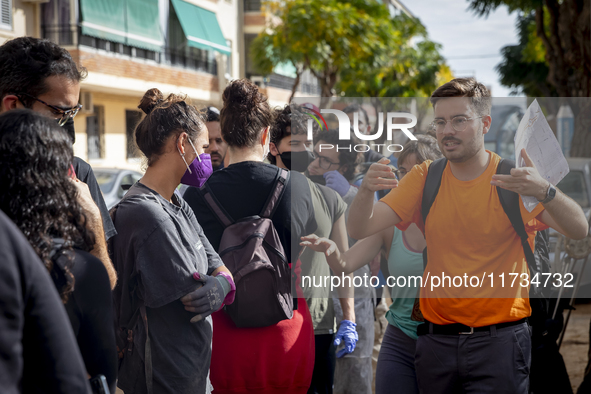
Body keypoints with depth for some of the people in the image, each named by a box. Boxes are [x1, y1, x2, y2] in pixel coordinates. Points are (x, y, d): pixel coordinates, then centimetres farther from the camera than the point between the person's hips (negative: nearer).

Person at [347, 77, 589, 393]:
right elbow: (359, 231, -2)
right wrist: (366, 190, -24)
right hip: (435, 340, 3)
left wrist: (544, 192, -37)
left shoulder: (516, 177, -5)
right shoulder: (424, 178, 5)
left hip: (499, 341, -3)